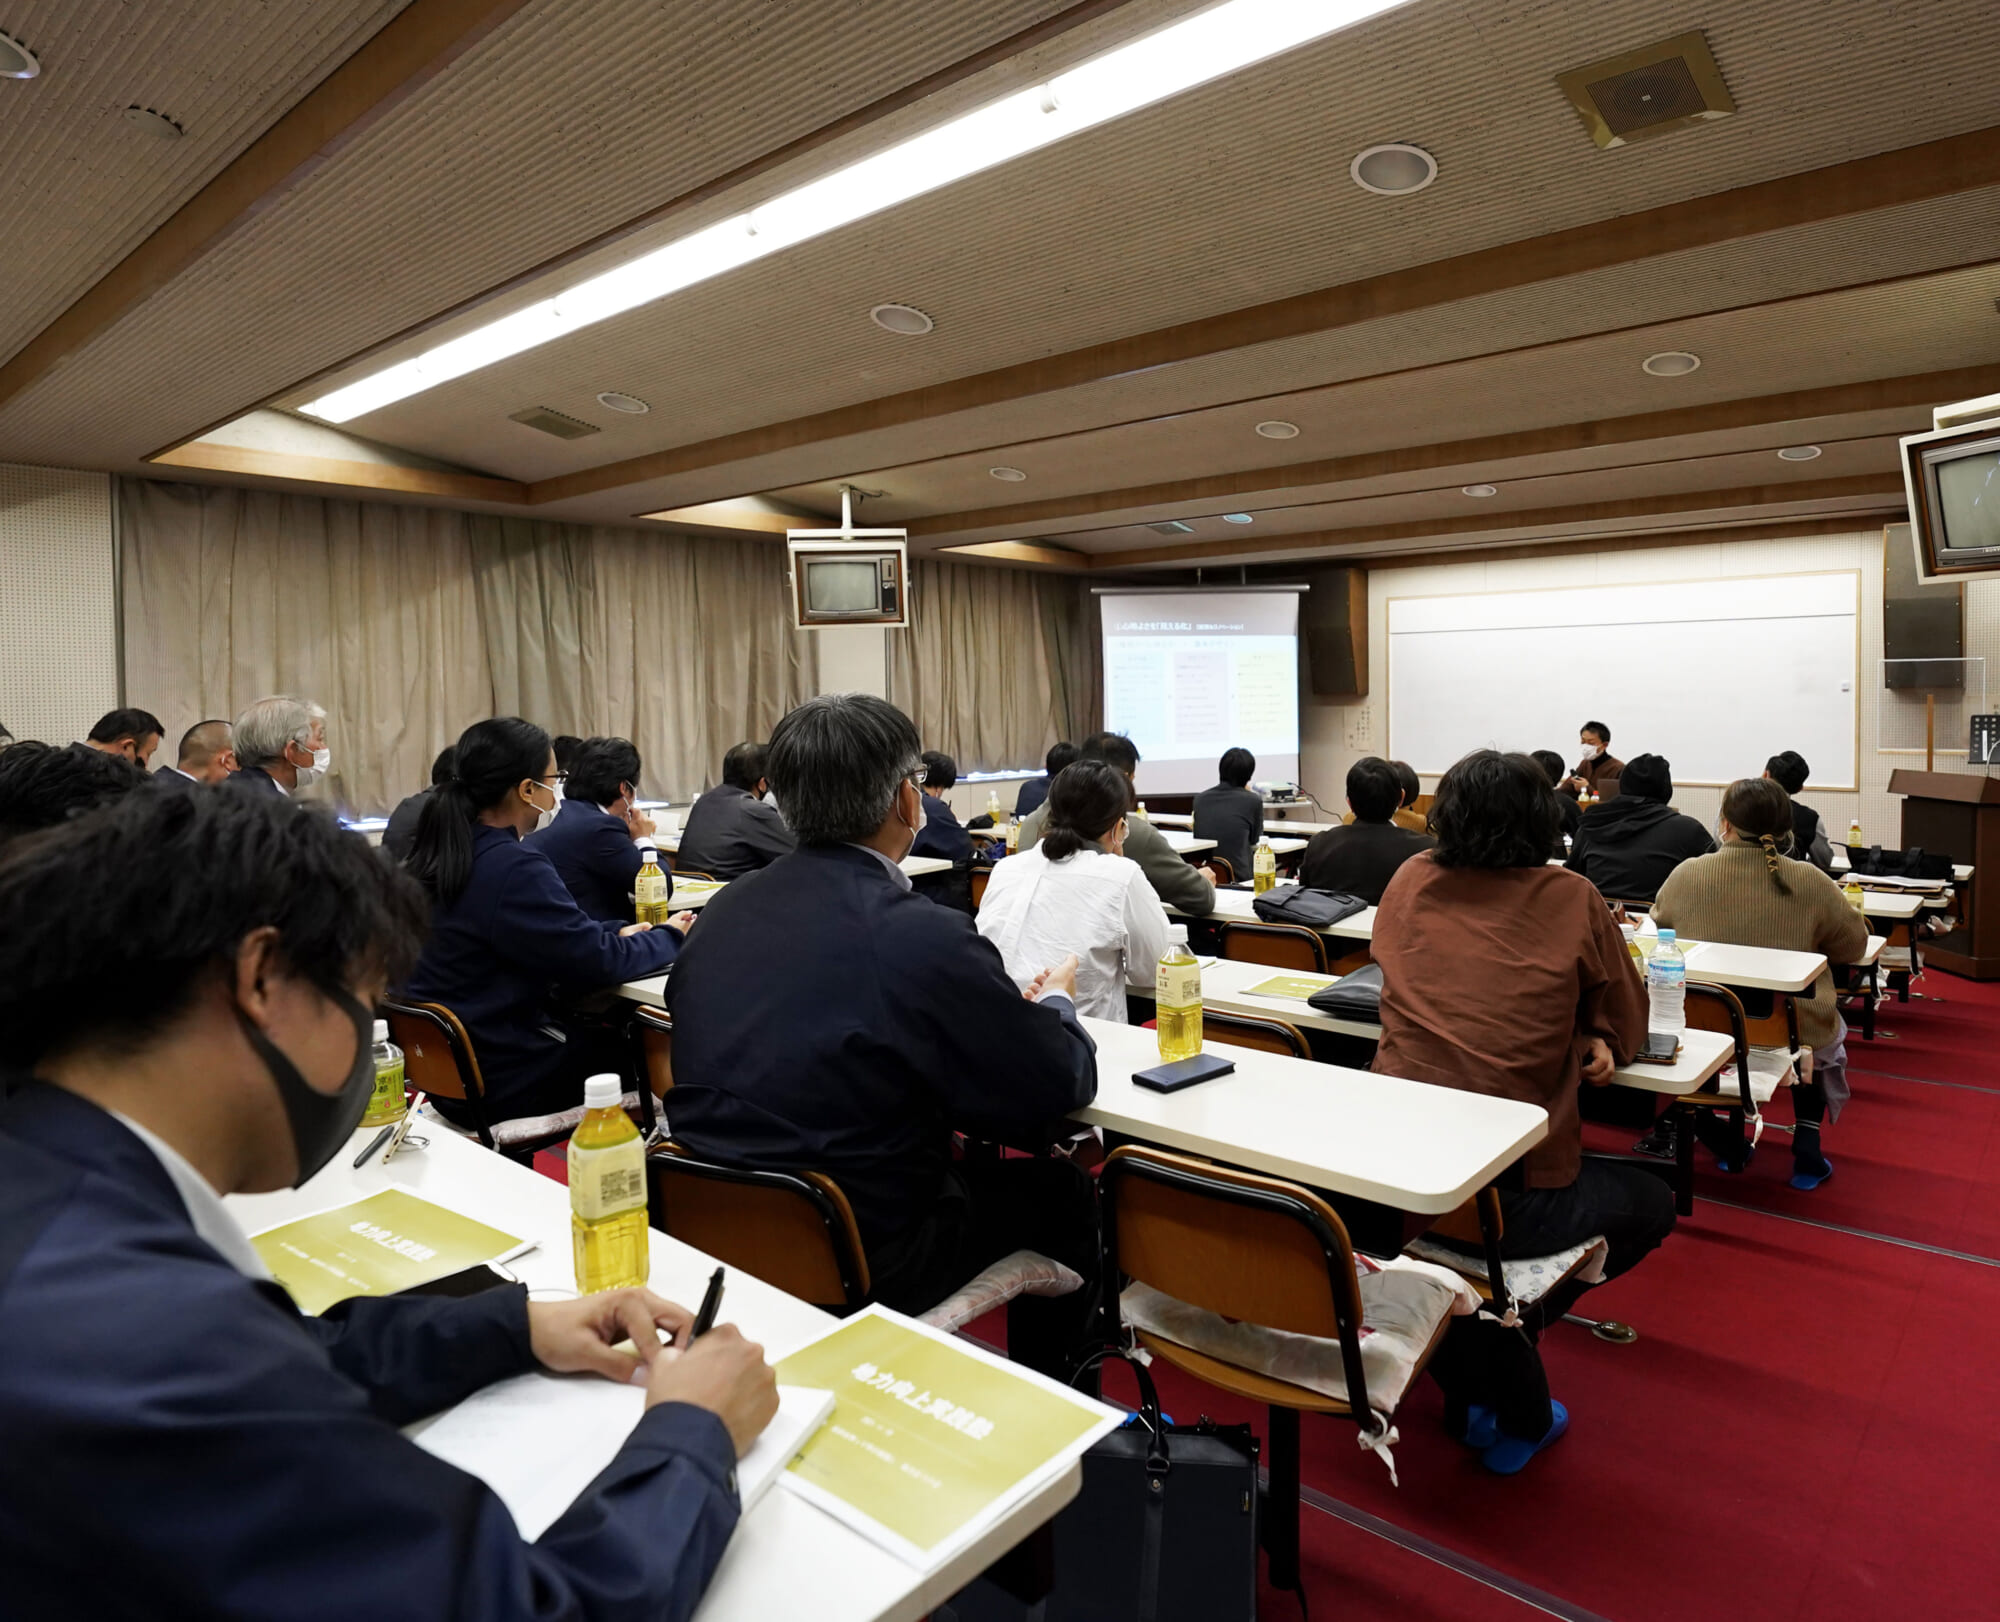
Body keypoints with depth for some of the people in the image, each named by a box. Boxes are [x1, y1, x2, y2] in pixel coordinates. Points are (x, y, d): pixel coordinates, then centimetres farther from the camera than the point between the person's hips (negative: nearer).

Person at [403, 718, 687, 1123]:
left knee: (606, 1025, 20)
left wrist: (616, 934, 10)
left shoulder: (437, 851, 1)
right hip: (500, 1081, -8)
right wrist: (671, 937, -3)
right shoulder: (513, 868, -27)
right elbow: (600, 962, -19)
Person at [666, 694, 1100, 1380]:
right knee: (1065, 1190, 17)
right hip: (859, 1260, -6)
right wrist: (1055, 1000, 10)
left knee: (973, 1161, 29)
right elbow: (1060, 1087, -12)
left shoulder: (726, 908, -4)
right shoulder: (925, 938, -25)